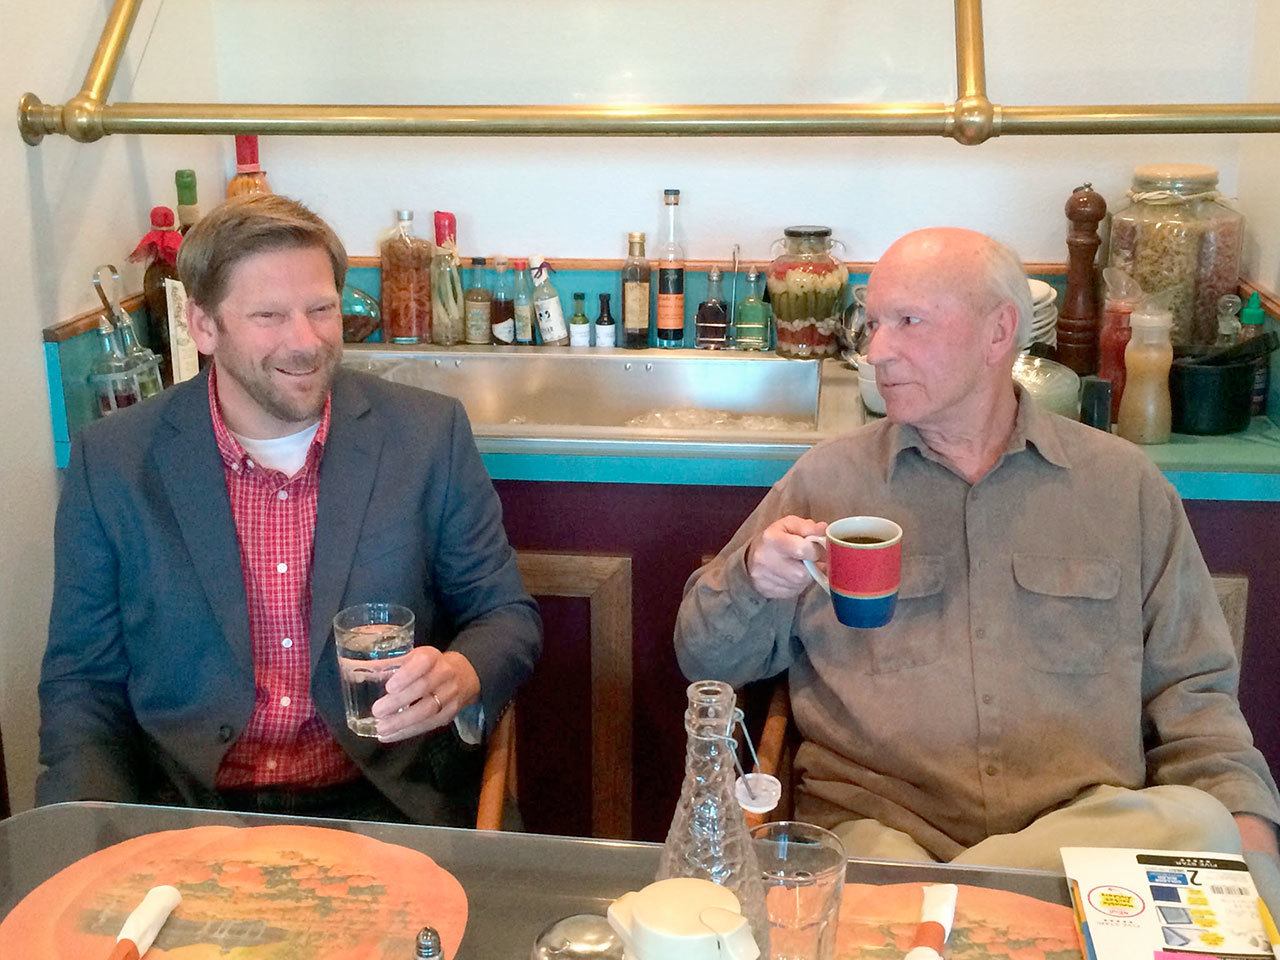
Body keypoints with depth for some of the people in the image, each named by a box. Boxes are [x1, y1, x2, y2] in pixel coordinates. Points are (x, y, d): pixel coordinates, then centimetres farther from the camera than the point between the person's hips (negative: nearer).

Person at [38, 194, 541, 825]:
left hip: (383, 803, 0)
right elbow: (81, 681, 6)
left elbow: (506, 615, 6)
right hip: (187, 813, 0)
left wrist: (462, 677, -17)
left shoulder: (429, 434, -2)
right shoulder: (111, 461, -1)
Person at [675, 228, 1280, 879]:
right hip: (875, 826, -4)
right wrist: (753, 578, -8)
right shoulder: (826, 479, 11)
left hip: (1089, 825, 5)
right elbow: (704, 661, 14)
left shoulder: (1123, 483, 13)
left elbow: (1191, 689, 14)